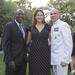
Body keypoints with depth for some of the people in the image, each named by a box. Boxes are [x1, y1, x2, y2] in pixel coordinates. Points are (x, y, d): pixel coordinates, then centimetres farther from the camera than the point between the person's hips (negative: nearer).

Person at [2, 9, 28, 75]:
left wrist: (27, 54, 10)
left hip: (23, 60, 6)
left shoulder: (25, 28, 14)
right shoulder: (9, 26, -6)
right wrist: (9, 60, -17)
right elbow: (5, 44, -12)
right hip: (13, 60, -6)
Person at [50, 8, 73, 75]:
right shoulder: (52, 27, 15)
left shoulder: (63, 25, -9)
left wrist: (65, 59, -18)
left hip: (61, 59, -7)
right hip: (54, 58, 7)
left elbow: (69, 43, -15)